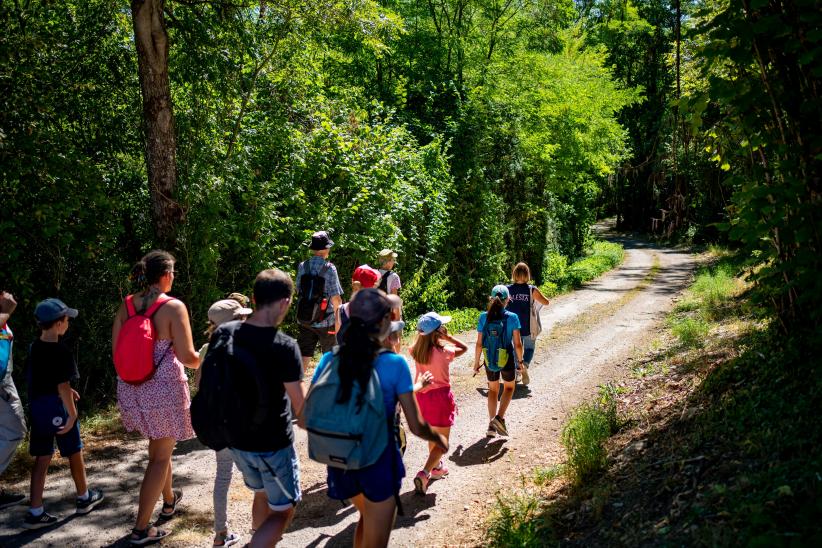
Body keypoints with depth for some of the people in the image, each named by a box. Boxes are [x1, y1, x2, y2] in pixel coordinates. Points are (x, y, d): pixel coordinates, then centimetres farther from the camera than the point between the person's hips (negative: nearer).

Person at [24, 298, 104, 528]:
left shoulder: (34, 348, 4)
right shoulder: (61, 351, -19)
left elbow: (40, 378, 13)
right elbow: (63, 386, -21)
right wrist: (72, 414, -17)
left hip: (37, 408, 7)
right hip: (57, 409, -6)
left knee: (42, 459, 10)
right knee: (74, 454, 13)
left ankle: (35, 512, 10)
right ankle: (84, 498, 30)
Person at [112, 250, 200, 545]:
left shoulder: (125, 306, 1)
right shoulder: (173, 307, -15)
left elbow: (116, 352, 6)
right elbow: (187, 357, -15)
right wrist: (206, 360, 6)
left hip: (131, 388, 6)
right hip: (164, 389, -6)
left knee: (158, 445, 26)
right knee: (161, 456, 8)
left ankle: (169, 500, 45)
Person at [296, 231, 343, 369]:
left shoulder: (302, 266, -1)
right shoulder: (329, 268, -13)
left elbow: (298, 291, 9)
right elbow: (336, 297, -14)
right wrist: (338, 319, -4)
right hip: (326, 320, -4)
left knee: (303, 356, 7)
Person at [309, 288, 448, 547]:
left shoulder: (329, 360, -8)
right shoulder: (394, 365, -18)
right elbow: (416, 427, -12)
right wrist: (439, 439, 9)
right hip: (379, 462, -4)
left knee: (367, 517, 33)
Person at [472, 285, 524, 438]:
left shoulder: (484, 317, -9)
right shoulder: (512, 317, -14)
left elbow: (479, 343, -6)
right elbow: (517, 344, -11)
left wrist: (476, 363, 5)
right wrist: (520, 361, 4)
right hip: (507, 359, -2)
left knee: (493, 390, 22)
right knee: (509, 388, 22)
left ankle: (492, 425, 21)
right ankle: (499, 417, 3)